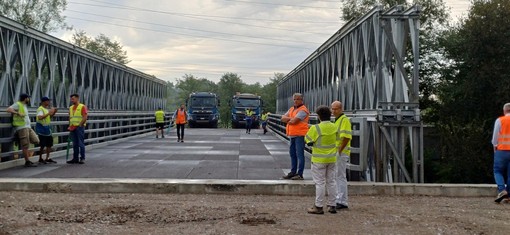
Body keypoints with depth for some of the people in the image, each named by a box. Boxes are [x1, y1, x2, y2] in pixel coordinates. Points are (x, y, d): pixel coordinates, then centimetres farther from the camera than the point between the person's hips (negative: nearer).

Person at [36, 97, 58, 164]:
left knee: (49, 144, 9)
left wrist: (53, 113, 8)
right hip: (42, 129, -9)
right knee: (42, 145, -4)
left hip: (47, 129, 9)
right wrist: (48, 113, -29)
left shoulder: (47, 109, 13)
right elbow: (40, 117, -31)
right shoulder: (40, 109, -14)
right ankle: (40, 159, 8)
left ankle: (47, 158, 16)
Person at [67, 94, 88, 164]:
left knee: (81, 143, -5)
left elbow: (85, 117, -11)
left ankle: (82, 158, -1)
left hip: (79, 127, -6)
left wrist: (79, 125, -15)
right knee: (75, 144, 8)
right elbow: (70, 118, 20)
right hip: (73, 128, 6)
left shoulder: (82, 107, -5)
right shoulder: (71, 108, 16)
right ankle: (75, 158, 12)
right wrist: (70, 126, 8)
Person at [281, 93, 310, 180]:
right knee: (292, 154, 13)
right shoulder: (291, 109, 18)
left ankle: (300, 174, -6)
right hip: (292, 135, 9)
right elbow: (283, 118, 9)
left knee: (299, 154, -7)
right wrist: (291, 118, -9)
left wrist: (288, 120, 0)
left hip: (300, 135, -9)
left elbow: (294, 121, -21)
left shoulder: (303, 110, -10)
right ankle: (293, 172, 22)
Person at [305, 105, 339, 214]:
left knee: (320, 183, 1)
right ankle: (332, 205, 18)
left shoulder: (315, 128, -19)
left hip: (319, 159, -5)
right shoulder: (334, 127, -3)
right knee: (331, 182, 13)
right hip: (332, 159, 5)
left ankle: (319, 206, 6)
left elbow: (307, 140, -10)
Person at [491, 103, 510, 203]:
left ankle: (502, 190, -17)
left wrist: (495, 146, 13)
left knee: (498, 171, 5)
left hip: (502, 150, -3)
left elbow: (495, 137, -1)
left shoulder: (500, 120, -4)